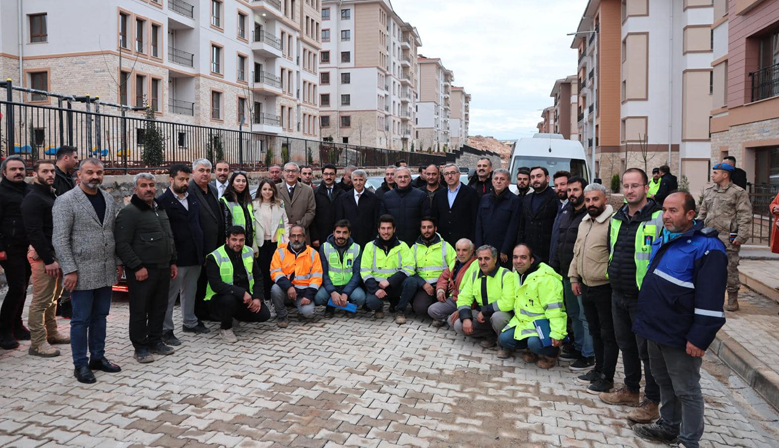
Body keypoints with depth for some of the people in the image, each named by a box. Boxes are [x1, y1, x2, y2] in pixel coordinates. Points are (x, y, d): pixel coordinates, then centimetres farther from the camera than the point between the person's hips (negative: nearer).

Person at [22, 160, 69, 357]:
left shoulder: (52, 195, 16)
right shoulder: (33, 199, -13)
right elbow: (34, 232, -20)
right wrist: (48, 260, -22)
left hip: (56, 252, 9)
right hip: (42, 255, -9)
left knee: (53, 297, 16)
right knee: (40, 301, -6)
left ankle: (51, 333, 27)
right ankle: (37, 343, -1)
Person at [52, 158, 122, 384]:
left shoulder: (109, 200, 10)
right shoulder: (66, 201, -8)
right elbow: (60, 239, -11)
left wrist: (118, 262, 10)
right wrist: (70, 270, -15)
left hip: (106, 271, 6)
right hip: (82, 272, -5)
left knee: (100, 316, 14)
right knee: (81, 319, 3)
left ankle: (98, 357, 27)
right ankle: (81, 365, 15)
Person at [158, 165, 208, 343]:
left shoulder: (193, 199, 13)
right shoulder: (163, 201, -9)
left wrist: (202, 251, 13)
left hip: (194, 257, 7)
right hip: (176, 258, -6)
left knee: (190, 292, 17)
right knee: (170, 295, 2)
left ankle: (189, 322, 30)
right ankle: (166, 330, 11)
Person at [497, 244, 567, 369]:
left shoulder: (545, 277, -20)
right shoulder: (517, 275, 9)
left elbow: (554, 308, -24)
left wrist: (557, 334, -28)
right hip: (523, 321, 8)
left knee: (534, 343, -32)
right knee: (504, 339, -9)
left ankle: (552, 353, 2)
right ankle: (533, 349, 14)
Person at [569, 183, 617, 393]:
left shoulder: (613, 223, -17)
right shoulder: (584, 222, 12)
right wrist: (574, 277, 15)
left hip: (605, 288, -9)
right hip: (586, 287, 9)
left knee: (608, 334, 4)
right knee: (594, 331, 20)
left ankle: (606, 377, 14)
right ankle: (598, 369, 33)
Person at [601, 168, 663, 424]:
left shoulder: (659, 218, -13)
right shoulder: (617, 218, 10)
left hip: (643, 297, -7)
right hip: (618, 294, 7)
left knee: (647, 348, 1)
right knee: (626, 344, 19)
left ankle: (652, 402, 15)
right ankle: (631, 390, 35)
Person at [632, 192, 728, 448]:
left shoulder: (706, 247, -18)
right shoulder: (663, 239, 9)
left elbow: (710, 300, -22)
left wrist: (700, 338, -22)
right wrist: (646, 319, 20)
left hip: (680, 337, -8)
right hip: (656, 329, 8)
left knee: (686, 391, 7)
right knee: (664, 382, 22)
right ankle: (669, 426, 39)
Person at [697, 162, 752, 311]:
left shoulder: (738, 193, -5)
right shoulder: (709, 191, 13)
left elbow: (745, 216, -8)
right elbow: (702, 212, 19)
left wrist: (741, 236, -14)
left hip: (728, 238, -6)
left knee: (730, 269, 1)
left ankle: (732, 299, 13)